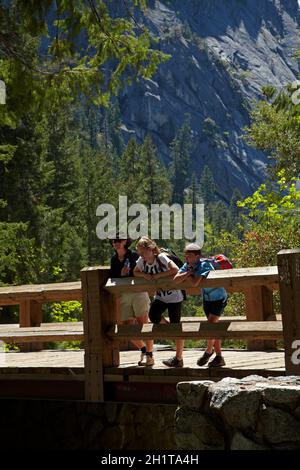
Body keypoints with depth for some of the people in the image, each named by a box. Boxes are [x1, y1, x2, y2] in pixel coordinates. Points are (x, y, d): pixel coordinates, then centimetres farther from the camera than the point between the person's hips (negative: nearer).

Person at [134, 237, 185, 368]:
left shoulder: (161, 257, -22)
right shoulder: (142, 261, -4)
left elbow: (175, 269, -33)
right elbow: (135, 272, 10)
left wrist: (158, 275, -28)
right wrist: (144, 275, -12)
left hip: (174, 296, -6)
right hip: (160, 296, 6)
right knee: (153, 316, -22)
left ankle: (178, 359, 8)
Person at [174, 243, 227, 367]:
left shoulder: (204, 265, -27)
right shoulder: (188, 265, -7)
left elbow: (195, 282, -37)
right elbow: (176, 280, -17)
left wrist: (188, 276, -18)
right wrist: (189, 272, -26)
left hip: (218, 298, -7)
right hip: (206, 298, 7)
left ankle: (209, 350, 4)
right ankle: (219, 357, 18)